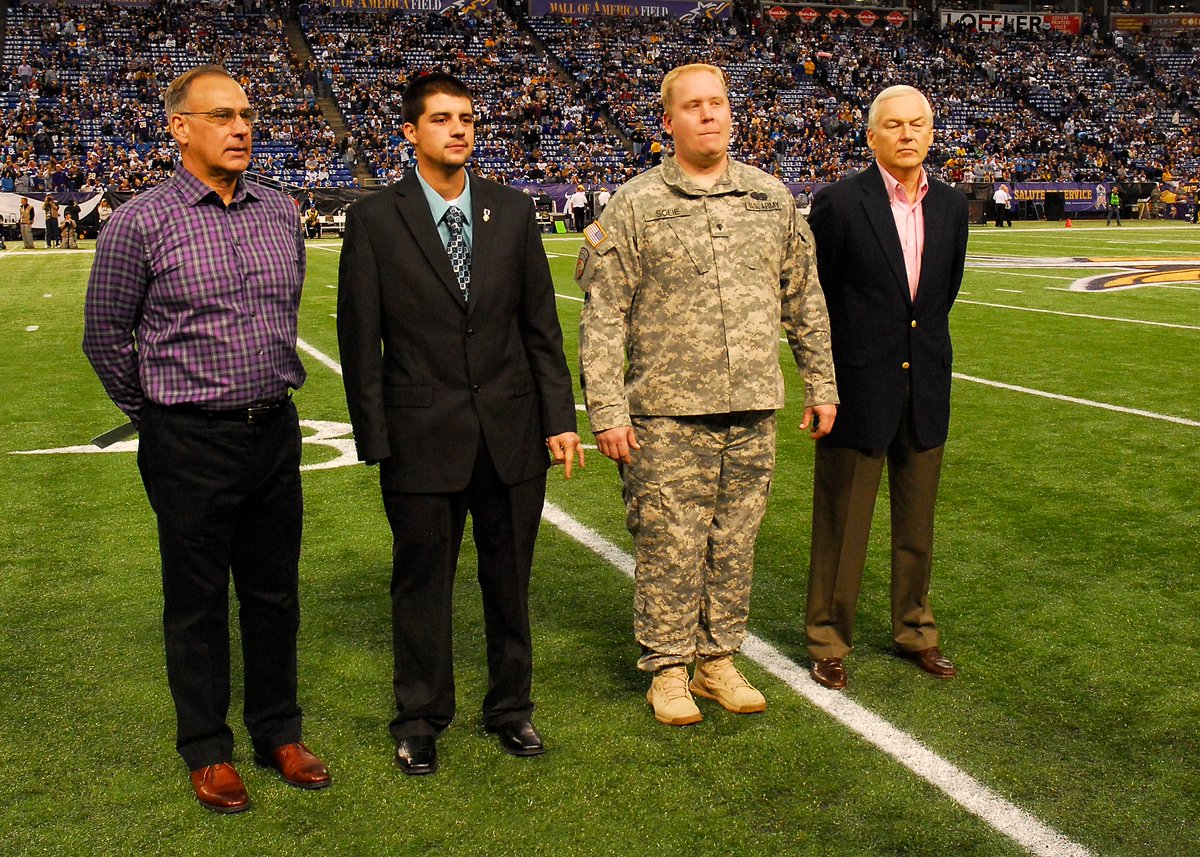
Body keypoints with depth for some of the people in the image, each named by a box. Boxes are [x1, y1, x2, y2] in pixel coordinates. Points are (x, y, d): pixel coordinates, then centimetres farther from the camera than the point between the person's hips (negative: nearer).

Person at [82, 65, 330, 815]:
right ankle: (207, 750, 25)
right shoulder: (140, 223, -9)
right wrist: (157, 415, 6)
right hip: (191, 444, -4)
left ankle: (278, 732, 31)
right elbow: (105, 336, 0)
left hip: (275, 431, 4)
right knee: (199, 603, 8)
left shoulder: (280, 213, 5)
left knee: (275, 592, 14)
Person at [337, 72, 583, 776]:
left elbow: (541, 323, 7)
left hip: (512, 433, 3)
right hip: (422, 439, -2)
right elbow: (361, 340, -3)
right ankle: (421, 720, 30)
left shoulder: (513, 211, 5)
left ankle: (511, 706, 34)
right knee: (423, 584, 10)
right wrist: (374, 440, -6)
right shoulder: (376, 220, -3)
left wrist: (560, 417, 3)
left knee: (510, 579, 14)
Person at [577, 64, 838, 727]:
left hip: (753, 411, 4)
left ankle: (718, 660, 27)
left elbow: (804, 299, 16)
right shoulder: (634, 205, -2)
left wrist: (821, 384, 14)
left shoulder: (772, 198, 10)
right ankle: (667, 671, 18)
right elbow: (603, 316, -4)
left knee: (735, 541, 12)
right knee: (670, 547, 2)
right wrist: (606, 411, -10)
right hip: (667, 414, -3)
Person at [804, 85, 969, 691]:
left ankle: (914, 630, 33)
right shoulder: (839, 202, -10)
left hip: (925, 389, 5)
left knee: (917, 522, 16)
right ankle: (828, 641, 19)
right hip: (858, 387, -5)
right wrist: (823, 376, -1)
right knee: (841, 524, 5)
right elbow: (811, 296, -4)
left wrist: (921, 342, 14)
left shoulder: (951, 206, 5)